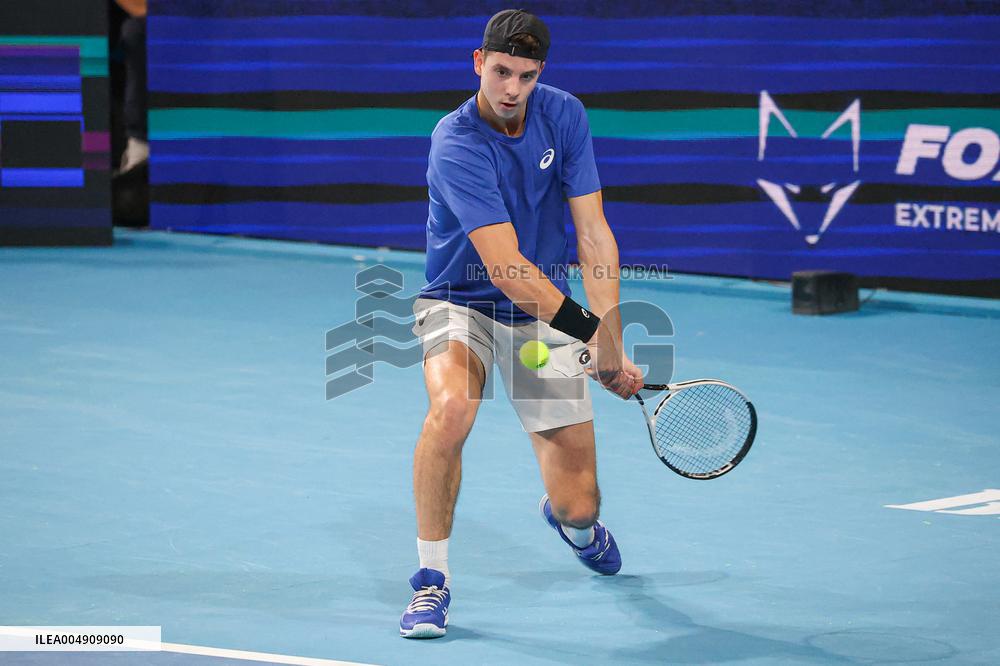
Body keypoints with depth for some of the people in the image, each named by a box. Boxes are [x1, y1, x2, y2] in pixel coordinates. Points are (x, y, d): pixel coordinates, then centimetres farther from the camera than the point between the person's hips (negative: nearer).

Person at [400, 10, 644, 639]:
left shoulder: (564, 115, -8)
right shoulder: (457, 143, -24)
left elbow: (593, 235, -7)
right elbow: (506, 267, -29)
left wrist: (613, 341, -15)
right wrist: (589, 329, -35)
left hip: (545, 315, 3)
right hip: (460, 301, -3)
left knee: (577, 504, -2)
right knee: (451, 407, -37)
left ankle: (574, 523, 40)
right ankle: (432, 580, -19)